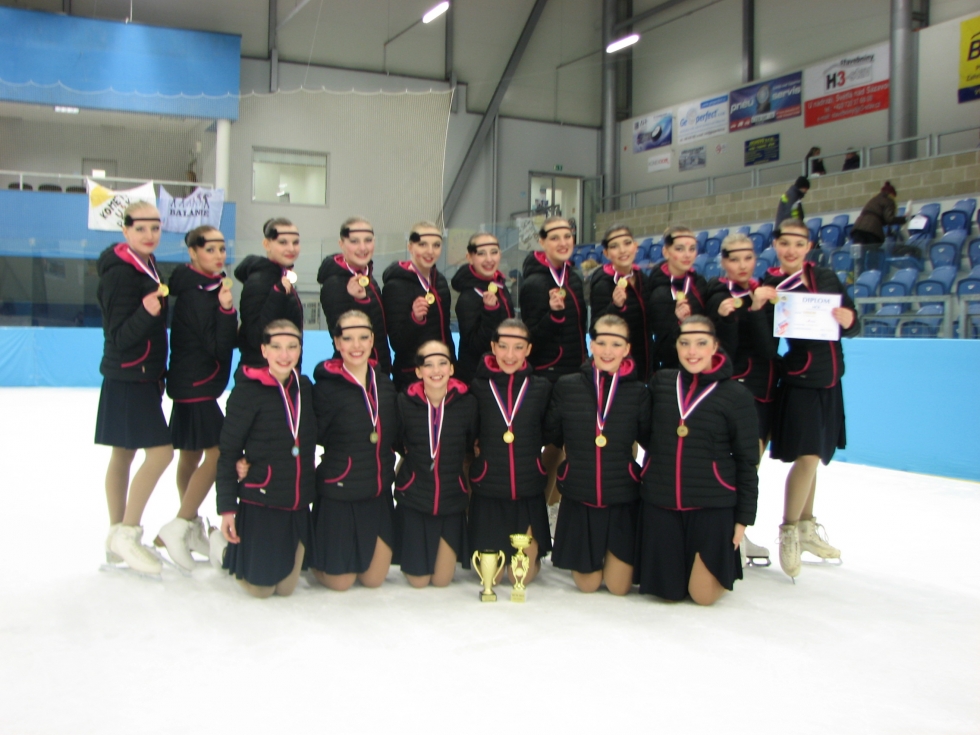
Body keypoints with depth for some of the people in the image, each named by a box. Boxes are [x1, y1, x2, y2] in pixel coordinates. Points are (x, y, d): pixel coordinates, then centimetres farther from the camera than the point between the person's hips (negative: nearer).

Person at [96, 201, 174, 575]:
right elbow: (119, 335, -20)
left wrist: (157, 375, 21)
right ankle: (126, 534, -2)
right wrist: (146, 312, -37)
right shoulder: (121, 273, -17)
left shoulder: (147, 264, 10)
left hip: (143, 376, 9)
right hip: (128, 378, -9)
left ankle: (117, 540, 20)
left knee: (124, 455, 12)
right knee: (160, 452, -12)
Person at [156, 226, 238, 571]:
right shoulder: (196, 293, -18)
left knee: (191, 454, 15)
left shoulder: (210, 287, 10)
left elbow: (223, 341, 16)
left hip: (193, 383, 10)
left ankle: (192, 528, 24)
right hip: (196, 384, -10)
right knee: (217, 452, -11)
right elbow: (217, 346, -21)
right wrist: (226, 308, -29)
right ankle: (178, 527, -5)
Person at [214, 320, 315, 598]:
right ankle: (225, 548, 32)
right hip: (261, 505, -5)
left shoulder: (305, 387, 4)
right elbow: (228, 452, -10)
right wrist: (227, 508, -12)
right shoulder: (248, 390, -13)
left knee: (286, 587, 12)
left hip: (298, 508, 5)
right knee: (260, 588, 5)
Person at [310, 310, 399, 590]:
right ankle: (310, 555, 35)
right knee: (339, 581, 7)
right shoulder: (326, 387, -13)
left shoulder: (384, 384, 4)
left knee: (373, 579, 11)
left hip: (379, 495, 5)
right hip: (338, 496, -5)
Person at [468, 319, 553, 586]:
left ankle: (533, 555, 37)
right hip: (488, 493, 0)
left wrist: (551, 481, 4)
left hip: (529, 494, 1)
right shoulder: (478, 387, -3)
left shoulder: (542, 388, -1)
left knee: (523, 576, 4)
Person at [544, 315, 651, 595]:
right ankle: (588, 563, 42)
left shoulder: (638, 392, -4)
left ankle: (614, 559, 37)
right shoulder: (566, 387, -5)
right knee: (587, 585, 8)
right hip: (578, 499, 0)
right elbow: (551, 436, 2)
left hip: (622, 500, 0)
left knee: (619, 587, 5)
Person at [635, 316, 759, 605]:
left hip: (712, 506, -2)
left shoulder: (736, 395, -6)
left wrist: (744, 516, -1)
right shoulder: (661, 383, 1)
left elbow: (747, 461, -1)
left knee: (704, 595, 1)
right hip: (660, 504, 2)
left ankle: (726, 563, 31)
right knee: (667, 591, 7)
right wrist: (650, 478, 7)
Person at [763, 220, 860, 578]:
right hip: (799, 382, -5)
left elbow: (852, 326, 9)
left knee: (812, 458, 15)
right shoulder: (771, 286, -7)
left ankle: (807, 528, 30)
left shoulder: (826, 277, 6)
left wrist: (848, 320, -12)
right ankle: (788, 531, 5)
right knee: (807, 458, -13)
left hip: (830, 382, 5)